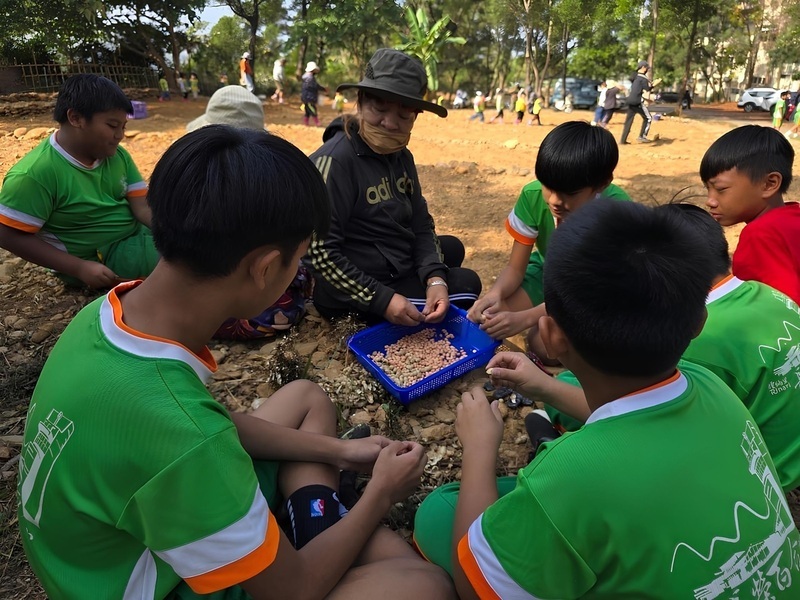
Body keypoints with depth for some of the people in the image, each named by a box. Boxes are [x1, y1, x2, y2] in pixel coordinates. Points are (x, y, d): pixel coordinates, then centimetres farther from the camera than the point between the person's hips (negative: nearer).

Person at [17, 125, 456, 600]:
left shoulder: (111, 310, -15)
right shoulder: (178, 434, -41)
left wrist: (335, 449, 5)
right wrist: (381, 493, -6)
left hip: (132, 541, 8)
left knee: (308, 397, 16)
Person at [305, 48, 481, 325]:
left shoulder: (401, 156, 2)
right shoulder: (334, 161, -24)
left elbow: (421, 224, 3)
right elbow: (320, 253, -27)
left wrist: (435, 279, -13)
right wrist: (382, 300, -26)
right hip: (357, 293, -9)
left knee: (452, 247, 25)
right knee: (465, 284, 0)